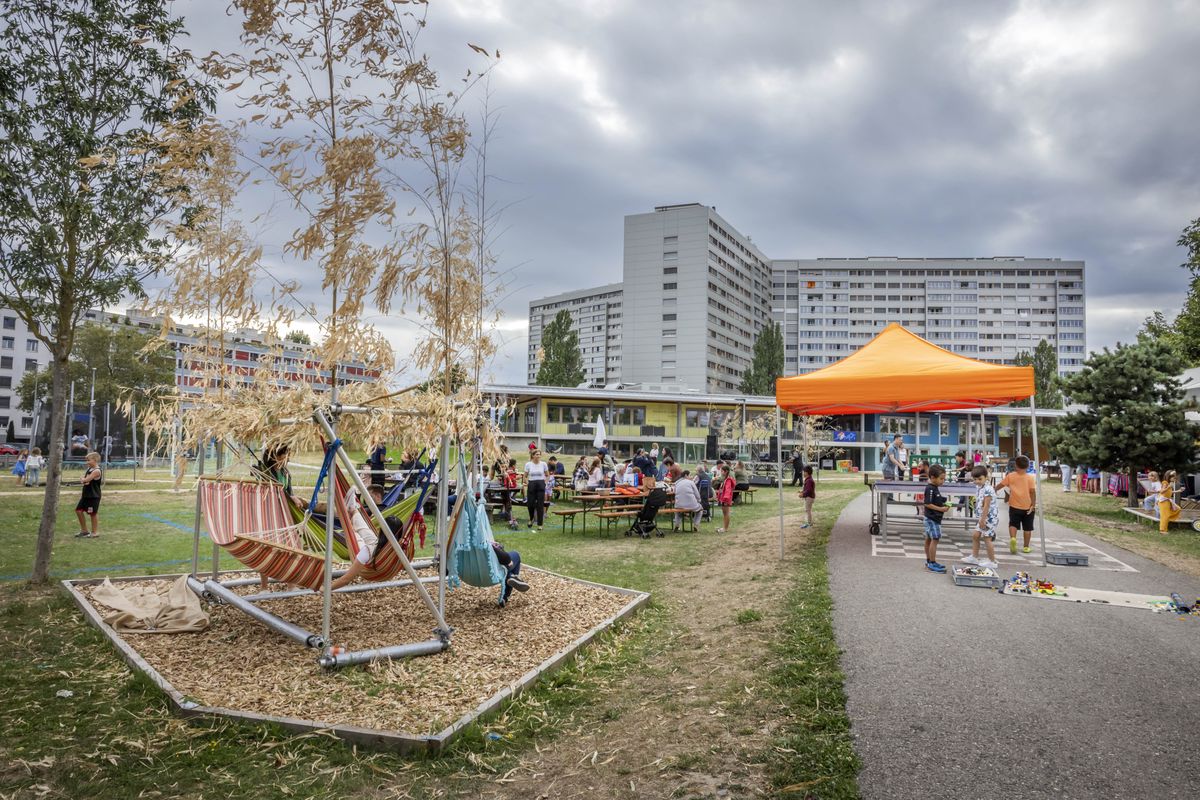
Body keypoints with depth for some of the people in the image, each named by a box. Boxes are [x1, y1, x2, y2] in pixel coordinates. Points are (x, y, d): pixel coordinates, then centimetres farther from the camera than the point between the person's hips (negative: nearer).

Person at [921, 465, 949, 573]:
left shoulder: (934, 488, 10)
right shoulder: (930, 489, -19)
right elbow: (927, 504, -23)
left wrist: (944, 506, 5)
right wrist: (941, 509, -20)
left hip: (933, 518, 10)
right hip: (932, 518, -10)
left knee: (929, 539, 15)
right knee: (935, 539, -8)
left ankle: (929, 561, 24)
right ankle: (932, 564, -4)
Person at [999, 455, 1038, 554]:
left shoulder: (1010, 476, -3)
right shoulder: (1030, 478, -8)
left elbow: (1001, 485, 5)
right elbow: (1033, 491, -13)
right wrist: (1033, 505, -10)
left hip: (1014, 506, 0)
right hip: (1027, 507, 0)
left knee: (1013, 524, 7)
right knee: (1027, 528, 11)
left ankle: (1012, 538, -21)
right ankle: (1026, 547, 16)